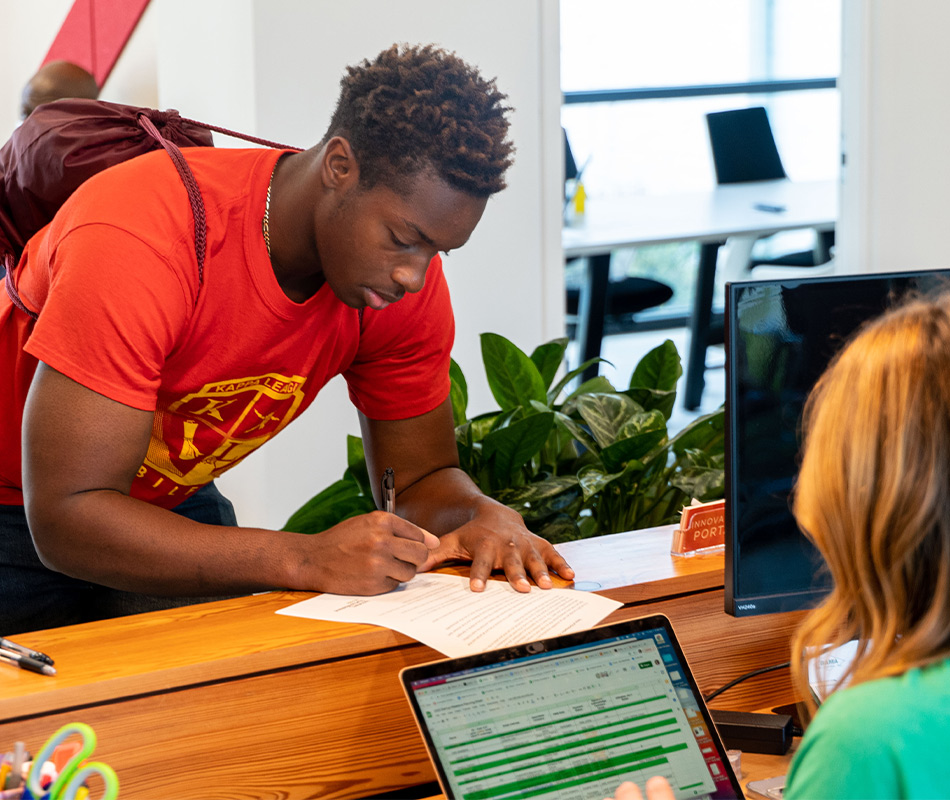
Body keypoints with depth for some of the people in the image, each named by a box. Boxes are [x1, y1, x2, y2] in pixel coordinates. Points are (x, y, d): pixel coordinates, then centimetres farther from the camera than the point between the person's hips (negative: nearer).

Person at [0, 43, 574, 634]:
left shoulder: (409, 277, -14)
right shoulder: (139, 240, -34)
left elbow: (421, 478, -1)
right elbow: (66, 518, -36)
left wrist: (484, 516, -26)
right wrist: (307, 559, -43)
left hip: (172, 507, 4)